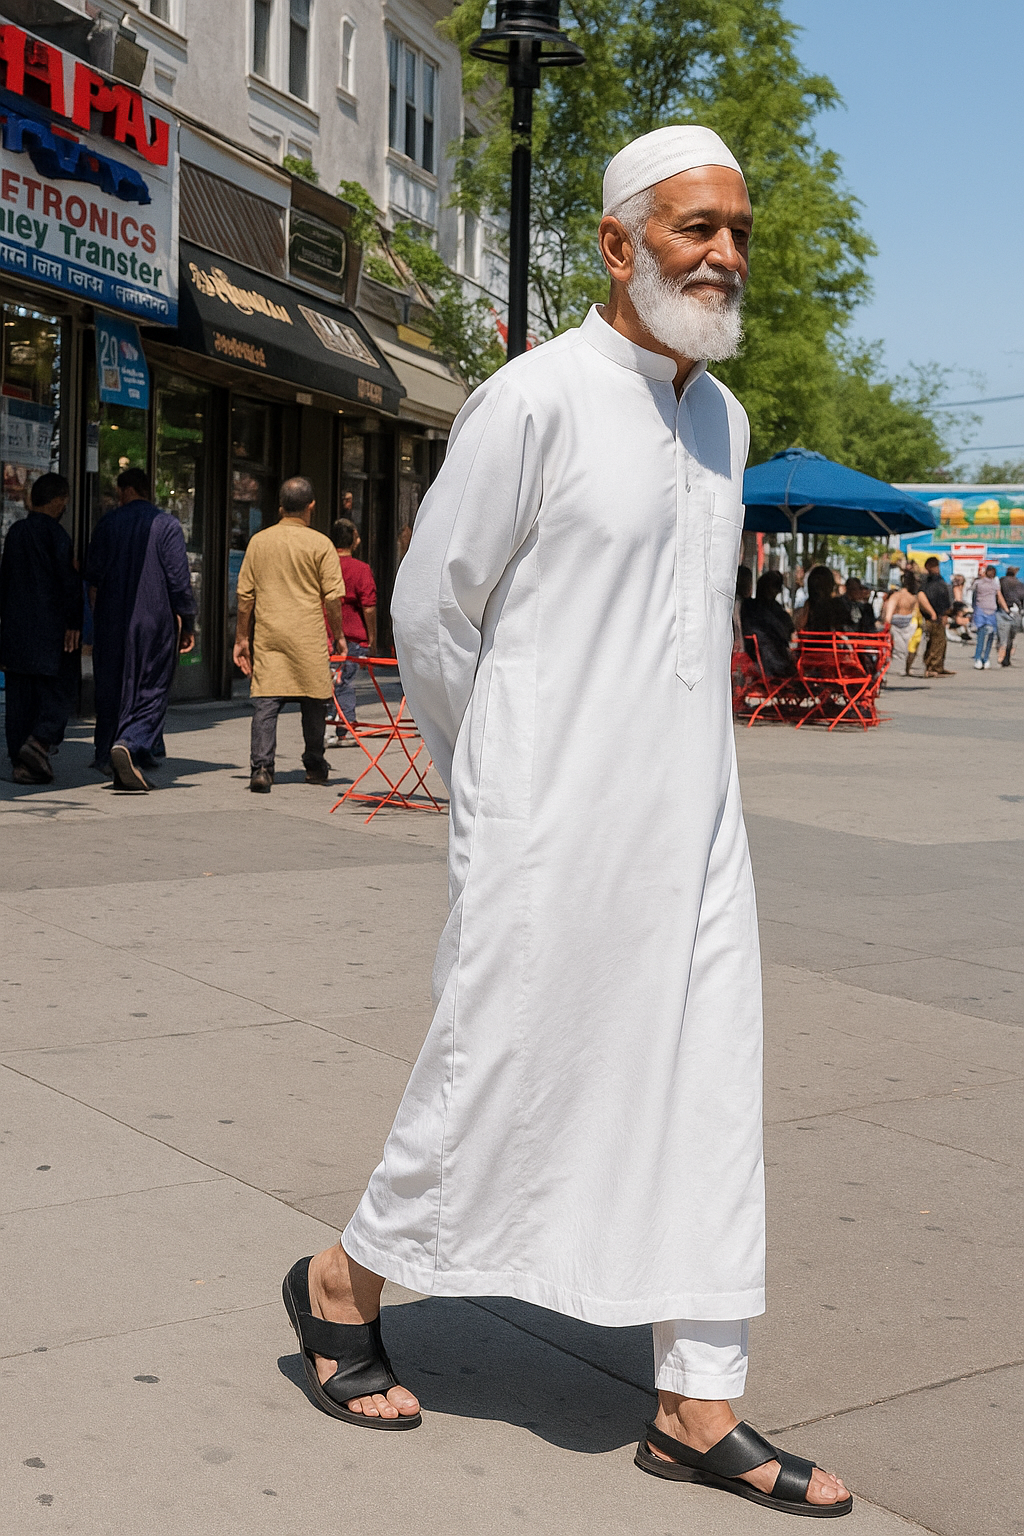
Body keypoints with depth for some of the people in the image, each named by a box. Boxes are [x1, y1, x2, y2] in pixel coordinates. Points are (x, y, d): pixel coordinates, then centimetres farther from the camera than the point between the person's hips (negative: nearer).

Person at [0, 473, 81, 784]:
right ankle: (38, 742, -20)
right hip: (51, 627, -6)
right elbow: (69, 580, -15)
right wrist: (74, 623, -14)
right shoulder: (55, 534, -10)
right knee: (60, 690, 0)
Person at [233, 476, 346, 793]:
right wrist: (339, 635, 8)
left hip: (267, 636, 2)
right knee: (314, 702, 12)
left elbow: (245, 594, 7)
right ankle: (314, 765, 24)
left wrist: (242, 638, 13)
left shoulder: (258, 541, 6)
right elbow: (332, 597, -4)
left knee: (265, 703, -1)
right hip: (309, 637, -2)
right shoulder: (320, 544, -3)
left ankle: (261, 767, -13)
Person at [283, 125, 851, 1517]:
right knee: (500, 1076, 3)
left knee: (708, 1099, 5)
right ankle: (345, 1283, 28)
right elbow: (429, 607, -6)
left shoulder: (722, 418, 12)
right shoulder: (536, 399, -11)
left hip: (693, 816, 7)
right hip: (555, 826, -7)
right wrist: (493, 784, 4)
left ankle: (699, 1410, 15)